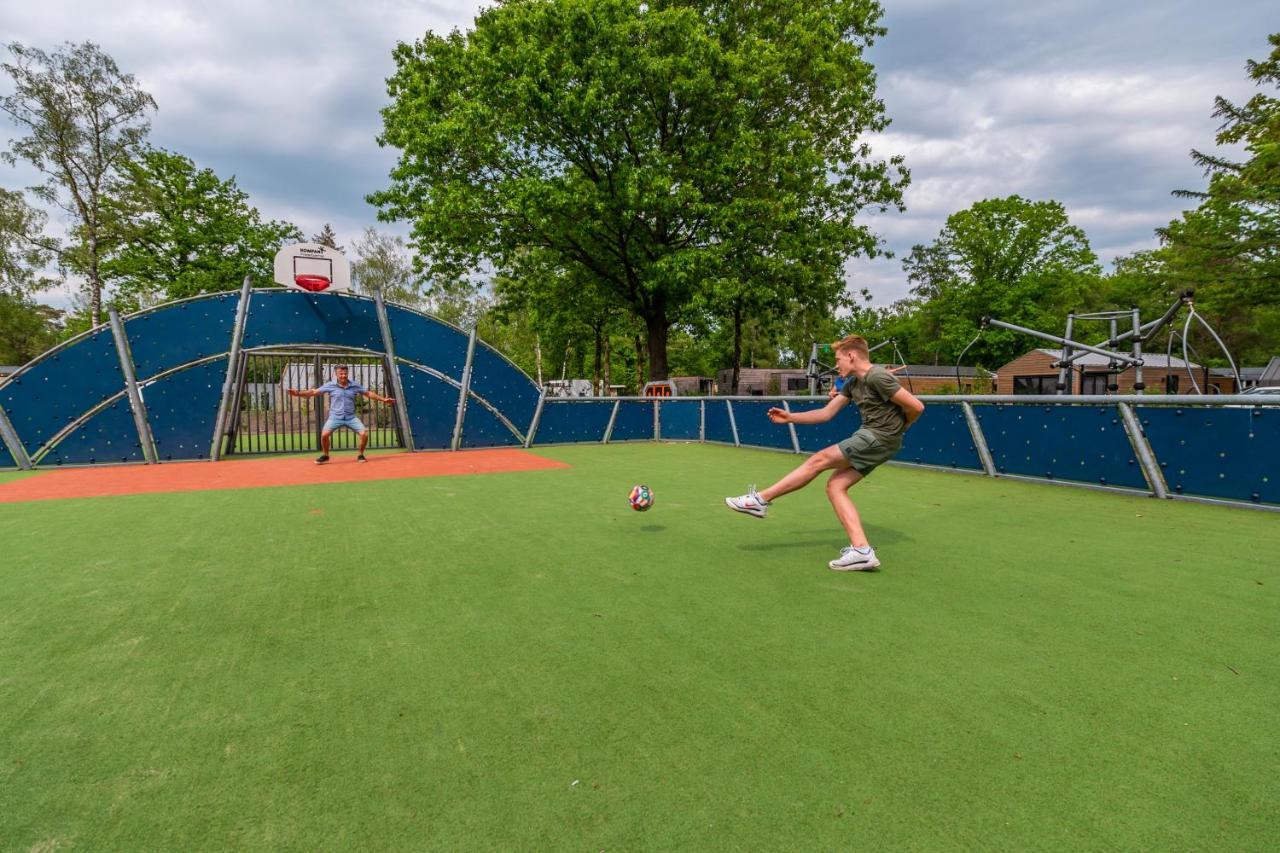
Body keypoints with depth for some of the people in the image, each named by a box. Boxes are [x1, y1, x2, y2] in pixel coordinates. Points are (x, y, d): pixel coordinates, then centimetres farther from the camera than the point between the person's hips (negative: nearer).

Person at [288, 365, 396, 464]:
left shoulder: (355, 386, 3)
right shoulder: (330, 385, -1)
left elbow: (369, 393, 12)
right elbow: (314, 392, -2)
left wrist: (383, 399, 9)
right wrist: (298, 393, -14)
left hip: (351, 417, 1)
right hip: (335, 417, -1)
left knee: (364, 433, -15)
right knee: (324, 434, -21)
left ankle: (360, 455, 10)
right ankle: (325, 455, 7)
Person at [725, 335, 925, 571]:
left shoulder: (877, 377, -14)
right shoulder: (852, 384, 15)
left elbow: (916, 406, -15)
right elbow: (825, 414, 17)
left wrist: (896, 429, 3)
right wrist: (790, 417, 8)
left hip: (879, 437, -9)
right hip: (870, 436, 9)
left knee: (818, 460, -9)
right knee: (835, 486, -1)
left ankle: (761, 499, -3)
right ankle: (862, 550, -8)